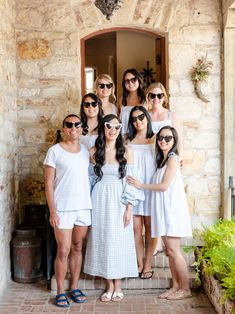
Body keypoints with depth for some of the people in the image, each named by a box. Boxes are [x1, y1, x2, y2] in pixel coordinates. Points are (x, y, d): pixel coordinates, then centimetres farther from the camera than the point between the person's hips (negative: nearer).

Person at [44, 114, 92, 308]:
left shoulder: (85, 151, 9)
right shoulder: (55, 151, -4)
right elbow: (49, 183, -6)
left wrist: (91, 206, 8)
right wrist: (52, 210, -11)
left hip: (84, 207, 4)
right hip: (63, 209, -4)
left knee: (78, 248, 12)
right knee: (63, 251, 0)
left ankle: (75, 287, 24)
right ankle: (60, 292, 14)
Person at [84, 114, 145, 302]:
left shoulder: (126, 152, -2)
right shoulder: (94, 152, 2)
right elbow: (91, 180, 7)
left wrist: (129, 207, -9)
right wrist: (90, 205, 3)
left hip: (119, 202, -1)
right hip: (100, 201, 2)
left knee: (119, 241, 3)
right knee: (103, 241, 5)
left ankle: (118, 285, 18)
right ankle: (109, 285, 19)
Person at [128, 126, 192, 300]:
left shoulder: (173, 158, -8)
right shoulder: (162, 159, 17)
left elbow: (164, 186, -13)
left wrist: (141, 185, -4)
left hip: (172, 209, -8)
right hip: (164, 210, 8)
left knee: (173, 251, -4)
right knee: (170, 250, 10)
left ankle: (185, 289, 7)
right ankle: (176, 286, 18)